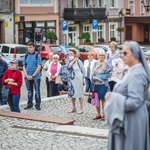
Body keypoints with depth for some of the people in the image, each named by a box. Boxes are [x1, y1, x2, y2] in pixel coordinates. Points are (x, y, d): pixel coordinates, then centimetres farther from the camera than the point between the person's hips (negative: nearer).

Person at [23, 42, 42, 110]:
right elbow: (24, 67, 9)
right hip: (27, 77, 4)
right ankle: (29, 104, 20)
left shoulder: (37, 55, -3)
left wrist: (33, 76, -13)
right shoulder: (26, 56, 9)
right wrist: (26, 75, -6)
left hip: (36, 76, -4)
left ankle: (38, 105, 7)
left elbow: (39, 67, -8)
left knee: (37, 91, 0)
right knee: (29, 91, 12)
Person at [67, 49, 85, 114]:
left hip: (78, 80, -6)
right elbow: (68, 67, -14)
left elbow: (83, 71, -1)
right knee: (72, 93, 10)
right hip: (71, 79, 6)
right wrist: (73, 61, -15)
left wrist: (82, 78, 7)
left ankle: (81, 108, 4)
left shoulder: (78, 61, -10)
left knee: (79, 94, -2)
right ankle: (73, 107, 23)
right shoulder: (70, 61, 6)